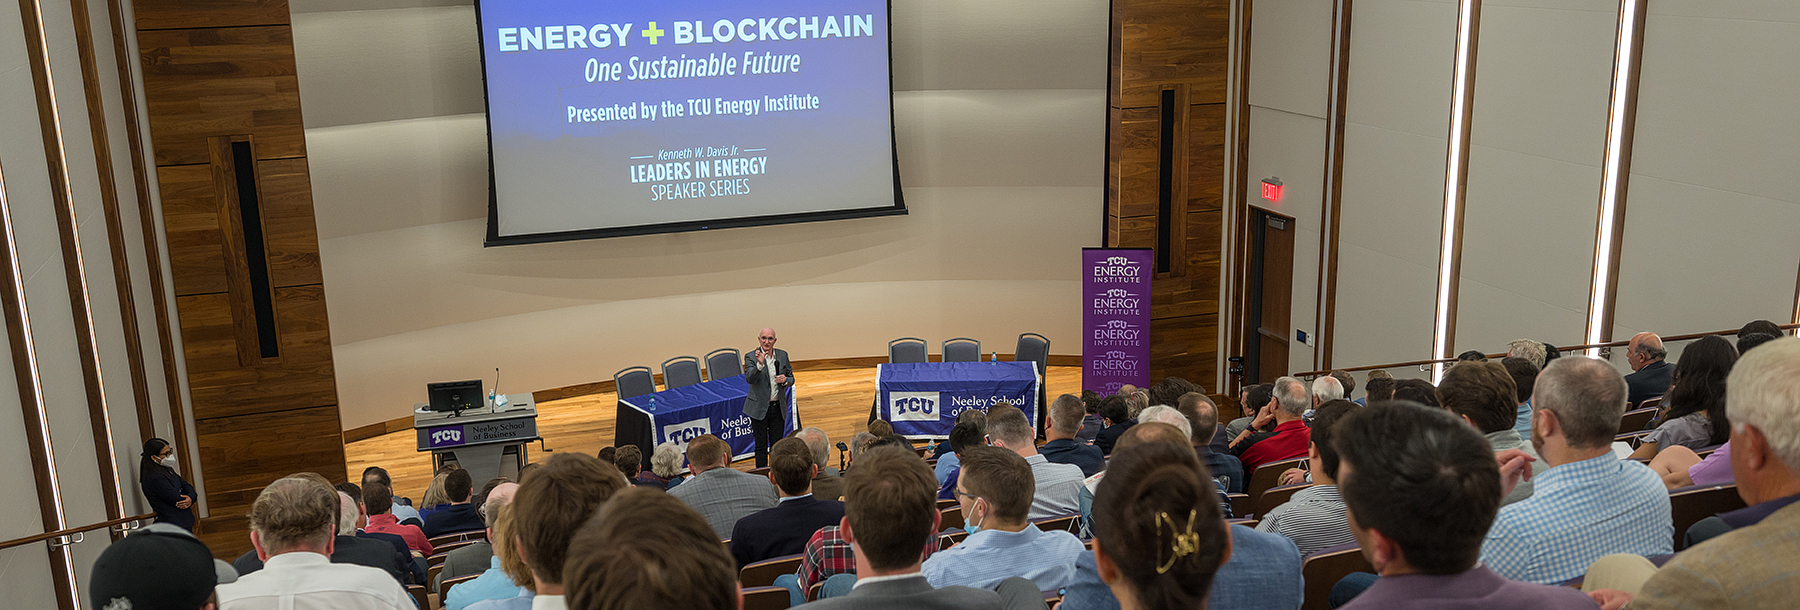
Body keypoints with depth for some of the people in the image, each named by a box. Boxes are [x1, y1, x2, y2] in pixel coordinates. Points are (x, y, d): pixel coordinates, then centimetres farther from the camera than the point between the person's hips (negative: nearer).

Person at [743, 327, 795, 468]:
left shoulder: (783, 355, 4)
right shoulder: (751, 357, -8)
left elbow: (791, 379, 12)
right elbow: (749, 379, -23)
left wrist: (785, 380, -11)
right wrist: (760, 364, -38)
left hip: (778, 407, 4)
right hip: (760, 408, -3)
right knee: (761, 446, 4)